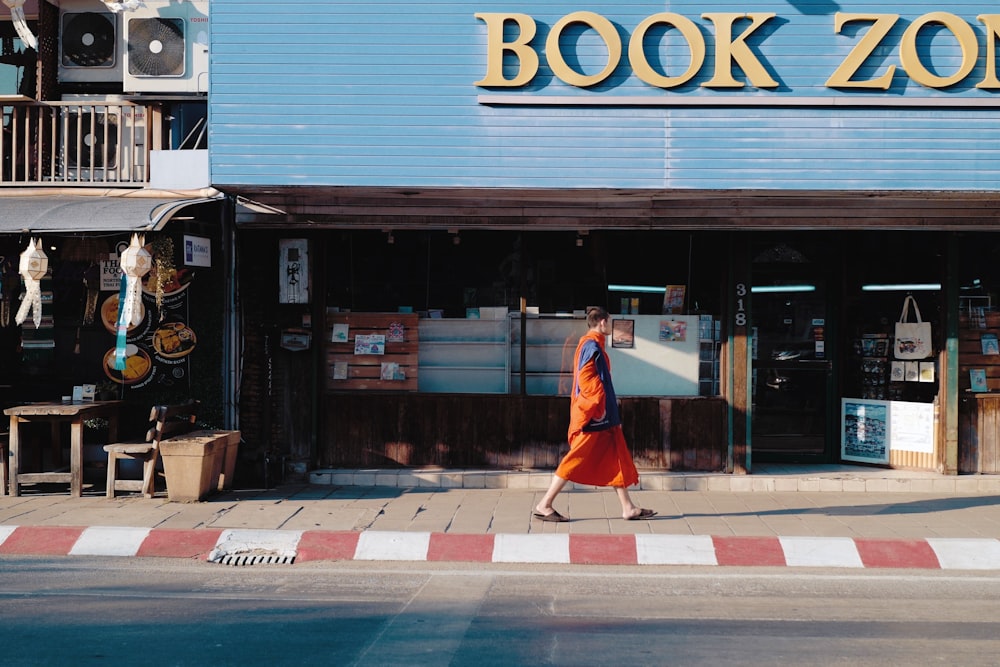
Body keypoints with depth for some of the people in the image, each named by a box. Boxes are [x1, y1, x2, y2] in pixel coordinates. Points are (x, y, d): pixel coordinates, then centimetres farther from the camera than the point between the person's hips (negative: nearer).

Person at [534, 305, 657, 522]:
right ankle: (544, 505, -4)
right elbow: (586, 378, -23)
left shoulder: (588, 344, 16)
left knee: (615, 459, 10)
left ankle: (628, 508, 12)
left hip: (602, 417, 11)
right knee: (577, 459, -7)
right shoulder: (592, 346, -14)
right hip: (595, 415, -11)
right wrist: (597, 407, -22)